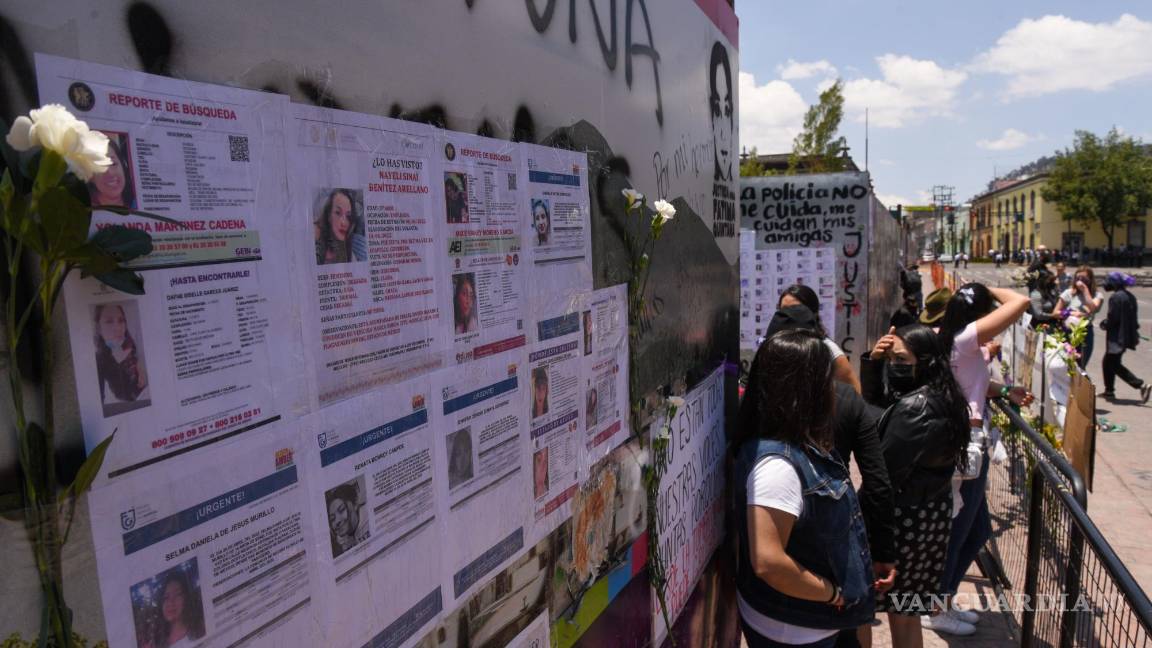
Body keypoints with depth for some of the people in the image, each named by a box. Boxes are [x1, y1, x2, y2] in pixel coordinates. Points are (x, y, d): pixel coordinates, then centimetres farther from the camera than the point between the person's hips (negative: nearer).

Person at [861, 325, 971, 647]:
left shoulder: (915, 406, -24)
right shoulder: (939, 395, 5)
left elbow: (885, 469, -22)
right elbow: (873, 403, 10)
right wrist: (873, 362, -6)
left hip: (906, 515, -9)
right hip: (930, 510, 9)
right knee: (906, 610, 20)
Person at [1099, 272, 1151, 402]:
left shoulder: (1115, 297, -18)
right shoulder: (1130, 296, 9)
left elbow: (1112, 318, -20)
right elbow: (1134, 317, 14)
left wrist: (1104, 324, -1)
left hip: (1117, 337, -9)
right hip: (1128, 336, 9)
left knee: (1114, 364, -3)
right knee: (1108, 362, 18)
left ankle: (1141, 385, -12)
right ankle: (1109, 390, 25)